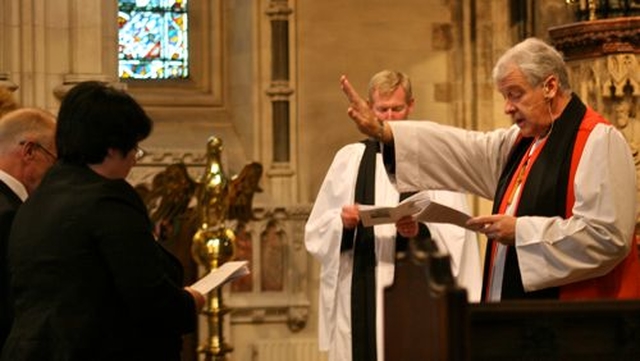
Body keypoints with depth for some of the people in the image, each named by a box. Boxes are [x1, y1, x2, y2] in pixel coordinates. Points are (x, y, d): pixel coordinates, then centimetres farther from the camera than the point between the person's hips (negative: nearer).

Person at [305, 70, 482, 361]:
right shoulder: (349, 159, 13)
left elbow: (454, 234, -4)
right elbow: (316, 231, 11)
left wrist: (420, 231, -22)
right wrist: (341, 223, -9)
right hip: (359, 298, 2)